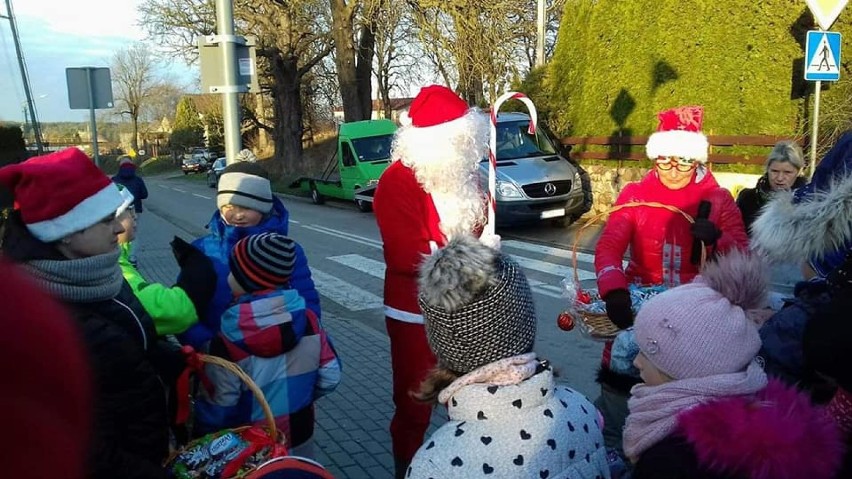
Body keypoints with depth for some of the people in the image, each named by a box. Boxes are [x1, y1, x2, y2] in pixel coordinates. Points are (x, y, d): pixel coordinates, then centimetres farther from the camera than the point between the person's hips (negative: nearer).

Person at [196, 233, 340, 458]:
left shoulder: (229, 341, -25)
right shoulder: (308, 320, -15)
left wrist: (203, 438, 3)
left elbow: (218, 410, -17)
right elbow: (330, 377, -6)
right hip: (300, 442, 3)